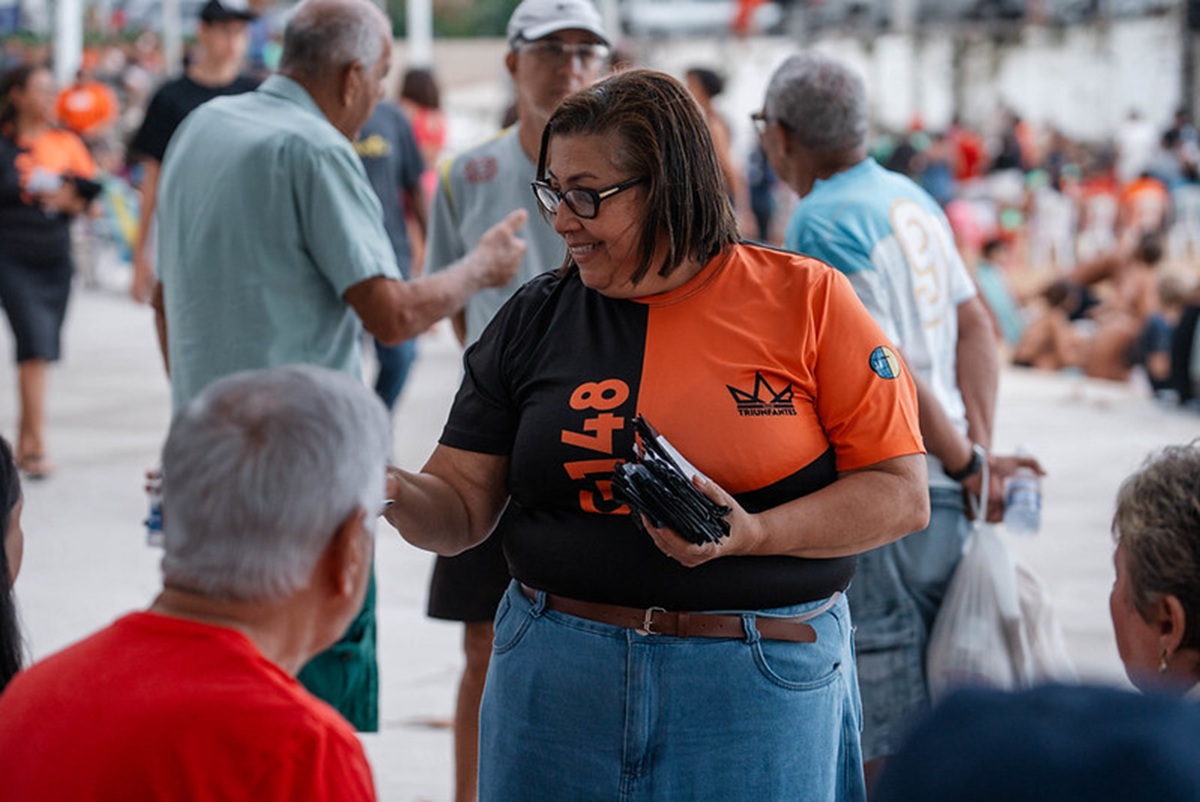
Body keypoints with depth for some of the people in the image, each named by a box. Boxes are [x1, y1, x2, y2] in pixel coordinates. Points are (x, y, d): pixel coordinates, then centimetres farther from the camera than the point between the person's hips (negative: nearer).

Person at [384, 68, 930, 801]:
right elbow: (463, 508, 5)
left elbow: (902, 496, -5)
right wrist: (392, 492, -16)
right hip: (557, 681, 3)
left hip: (761, 685, -3)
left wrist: (752, 535, -18)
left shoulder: (805, 300, -3)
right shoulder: (534, 320, 6)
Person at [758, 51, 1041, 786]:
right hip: (942, 497, 9)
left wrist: (969, 465, -9)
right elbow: (975, 325, 12)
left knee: (883, 750, -2)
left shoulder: (819, 223, -14)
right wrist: (980, 447, 4)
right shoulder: (910, 197, 12)